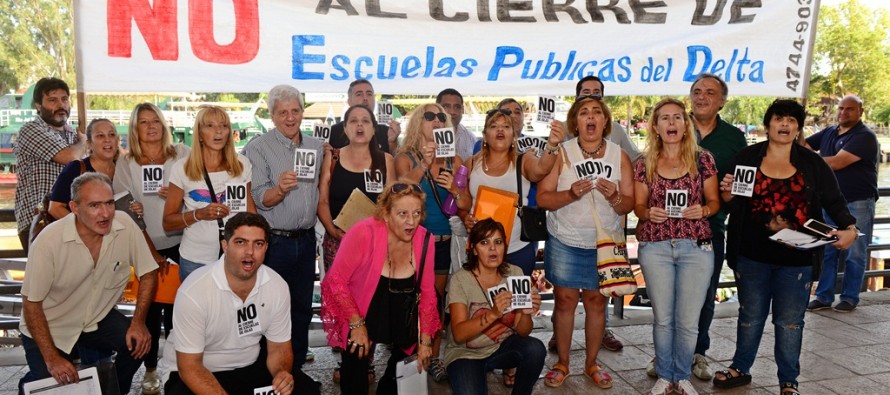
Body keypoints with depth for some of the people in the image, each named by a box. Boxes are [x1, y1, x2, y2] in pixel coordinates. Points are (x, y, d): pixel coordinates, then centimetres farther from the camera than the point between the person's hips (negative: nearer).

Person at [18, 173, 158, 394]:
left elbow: (148, 274, -7)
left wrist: (138, 322, -17)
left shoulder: (125, 225, -19)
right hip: (51, 326, -2)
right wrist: (52, 359, -19)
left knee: (139, 343, -20)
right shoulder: (49, 241, -26)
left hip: (99, 317, 3)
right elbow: (31, 303, -17)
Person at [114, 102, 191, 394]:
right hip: (147, 247, 0)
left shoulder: (182, 154, 4)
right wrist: (152, 253, -5)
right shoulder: (126, 165, 3)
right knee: (151, 308, 5)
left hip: (181, 244, 0)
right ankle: (151, 371, 19)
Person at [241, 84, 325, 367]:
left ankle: (296, 368, 29)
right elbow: (259, 200, -15)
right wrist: (280, 189, -32)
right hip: (273, 242, -5)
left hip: (306, 240, 5)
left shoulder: (317, 147, 9)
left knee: (302, 308, 14)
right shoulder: (258, 148, -7)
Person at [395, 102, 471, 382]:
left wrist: (455, 190, -16)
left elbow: (465, 206, 5)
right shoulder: (406, 157, -6)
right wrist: (423, 165, -37)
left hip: (443, 240, 3)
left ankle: (434, 357, 23)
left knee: (437, 299, 11)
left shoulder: (454, 161, 3)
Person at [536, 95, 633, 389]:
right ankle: (562, 363, 21)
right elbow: (542, 199, -10)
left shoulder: (619, 155, -2)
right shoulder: (561, 153, -6)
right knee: (565, 299, 5)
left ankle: (591, 363, 24)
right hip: (565, 242, -1)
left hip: (605, 243, 1)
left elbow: (628, 204, 0)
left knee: (596, 300, 9)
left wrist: (614, 197, -22)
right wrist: (571, 194, -26)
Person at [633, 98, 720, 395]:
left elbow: (714, 201, 7)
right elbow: (638, 206, 7)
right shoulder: (644, 164, 3)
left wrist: (702, 210, -14)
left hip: (696, 247, 0)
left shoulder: (703, 160, 2)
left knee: (688, 320, 5)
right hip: (655, 248, 0)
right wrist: (649, 213, -15)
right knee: (663, 318, 9)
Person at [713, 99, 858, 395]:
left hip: (796, 259, 0)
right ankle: (740, 369, 32)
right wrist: (727, 193, -16)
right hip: (752, 256, 1)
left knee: (790, 321, 9)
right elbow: (731, 204, 7)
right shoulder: (747, 158, 2)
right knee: (751, 315, 15)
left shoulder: (813, 164, 1)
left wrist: (850, 228, -16)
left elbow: (834, 201, 1)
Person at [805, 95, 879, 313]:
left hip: (857, 203, -6)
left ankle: (850, 298, 13)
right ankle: (824, 297, 14)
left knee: (854, 254, 3)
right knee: (826, 251, 7)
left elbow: (837, 162, -21)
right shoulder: (829, 132, 10)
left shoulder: (865, 137, -12)